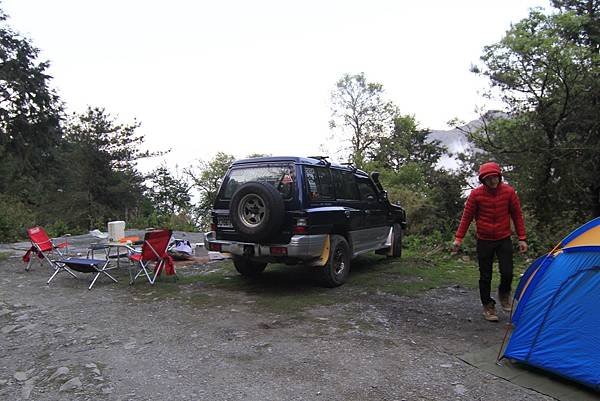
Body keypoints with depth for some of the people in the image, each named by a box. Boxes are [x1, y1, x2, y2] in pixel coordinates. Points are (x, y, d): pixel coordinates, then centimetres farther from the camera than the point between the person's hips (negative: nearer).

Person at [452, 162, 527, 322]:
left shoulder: (509, 192, -7)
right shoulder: (476, 194, -11)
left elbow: (517, 215, 1)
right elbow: (466, 217, -3)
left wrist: (522, 238, -1)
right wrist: (458, 238, -6)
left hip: (504, 239, 1)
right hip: (484, 241, -1)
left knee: (507, 272, -8)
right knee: (485, 276, 4)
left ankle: (504, 294, 24)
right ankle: (488, 306, 22)